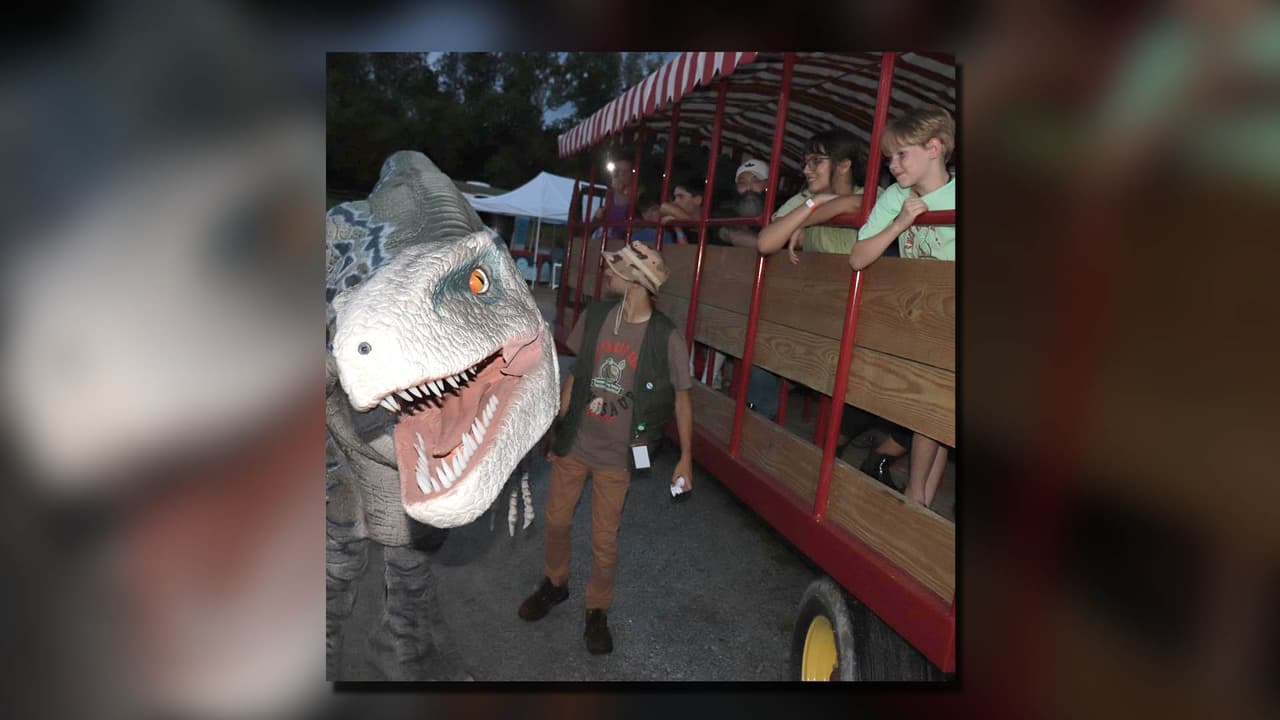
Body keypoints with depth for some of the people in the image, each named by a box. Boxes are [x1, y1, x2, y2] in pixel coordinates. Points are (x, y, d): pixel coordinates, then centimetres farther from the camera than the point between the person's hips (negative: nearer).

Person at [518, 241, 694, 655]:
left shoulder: (665, 338, -16)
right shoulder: (594, 317, -5)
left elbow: (681, 399, -5)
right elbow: (577, 373, 7)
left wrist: (685, 458, -2)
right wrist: (558, 425, 11)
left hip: (616, 455, -4)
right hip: (573, 442, 4)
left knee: (604, 540, 9)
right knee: (556, 520, 18)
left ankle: (597, 610, 34)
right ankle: (555, 583, 46)